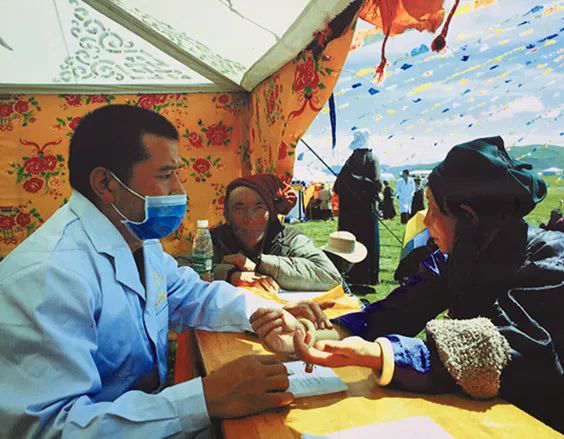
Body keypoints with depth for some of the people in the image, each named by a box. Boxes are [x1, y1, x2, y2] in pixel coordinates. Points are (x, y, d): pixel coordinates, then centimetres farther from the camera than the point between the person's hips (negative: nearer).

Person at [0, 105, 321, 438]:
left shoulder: (139, 237, 1)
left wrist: (263, 313, -8)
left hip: (153, 412, 7)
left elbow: (193, 294, 9)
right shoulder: (48, 275, -28)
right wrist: (205, 399, -36)